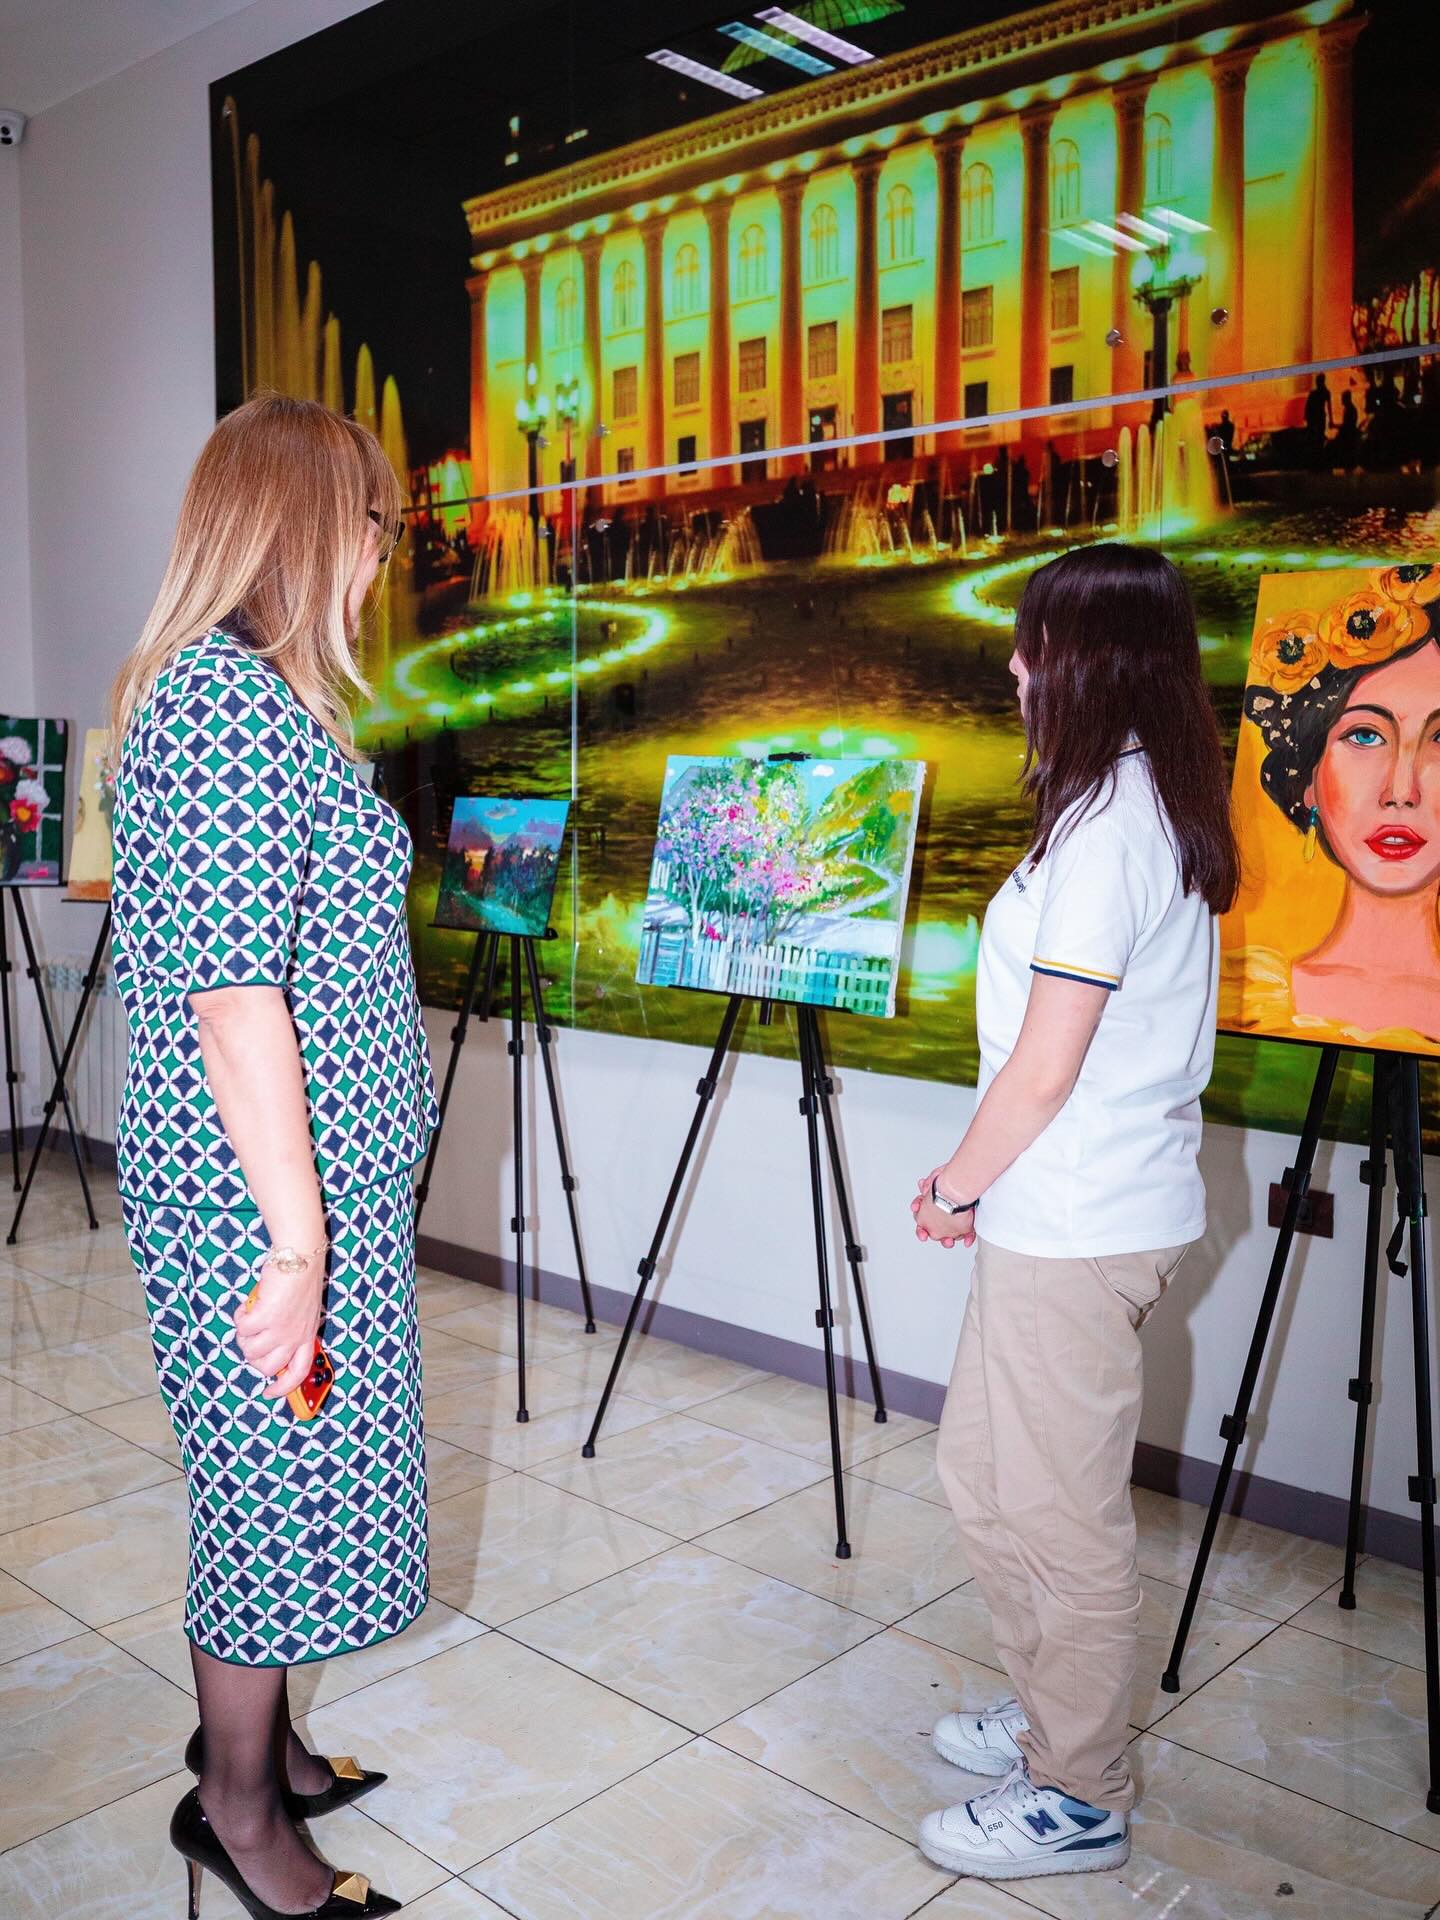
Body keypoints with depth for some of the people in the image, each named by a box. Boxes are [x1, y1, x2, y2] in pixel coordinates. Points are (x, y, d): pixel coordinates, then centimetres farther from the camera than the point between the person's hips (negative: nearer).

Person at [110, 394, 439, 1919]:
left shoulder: (222, 686, 12)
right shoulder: (233, 703, -20)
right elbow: (233, 994, -24)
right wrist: (294, 1240, -21)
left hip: (318, 1173, 10)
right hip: (270, 1191, -10)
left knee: (279, 1481, 21)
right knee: (285, 1484, 7)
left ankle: (251, 1737, 40)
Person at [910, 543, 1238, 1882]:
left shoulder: (1104, 824, -20)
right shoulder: (1161, 807, 11)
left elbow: (1044, 1069, -20)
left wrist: (955, 1187, -4)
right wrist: (977, 1182, 12)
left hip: (1074, 1228, -10)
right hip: (1094, 1207, 10)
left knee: (1061, 1518, 6)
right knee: (982, 1470, 22)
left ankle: (1077, 1797, 24)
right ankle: (1053, 1716, 38)